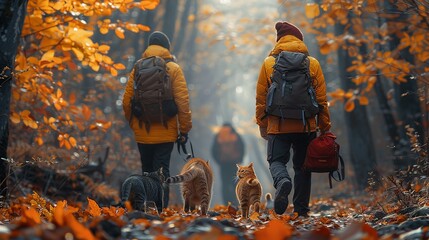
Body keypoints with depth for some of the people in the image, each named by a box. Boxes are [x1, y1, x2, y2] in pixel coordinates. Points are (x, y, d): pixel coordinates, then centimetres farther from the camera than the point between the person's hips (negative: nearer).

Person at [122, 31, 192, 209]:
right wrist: (184, 129, -1)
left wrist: (133, 124, 17)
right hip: (166, 132, -2)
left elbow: (127, 102, 3)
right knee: (162, 172, -1)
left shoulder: (137, 69, 3)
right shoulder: (173, 69, -4)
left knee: (147, 172, 14)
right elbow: (182, 101, -8)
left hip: (142, 132, 2)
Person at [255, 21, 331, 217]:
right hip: (306, 126, 1)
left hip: (278, 125, -1)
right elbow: (322, 99, 3)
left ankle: (282, 181, -26)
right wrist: (324, 127, 11)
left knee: (277, 160, 7)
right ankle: (301, 210, 10)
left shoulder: (269, 63, 0)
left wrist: (262, 125, 12)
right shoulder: (313, 64, 2)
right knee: (302, 166, 11)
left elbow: (261, 98, 3)